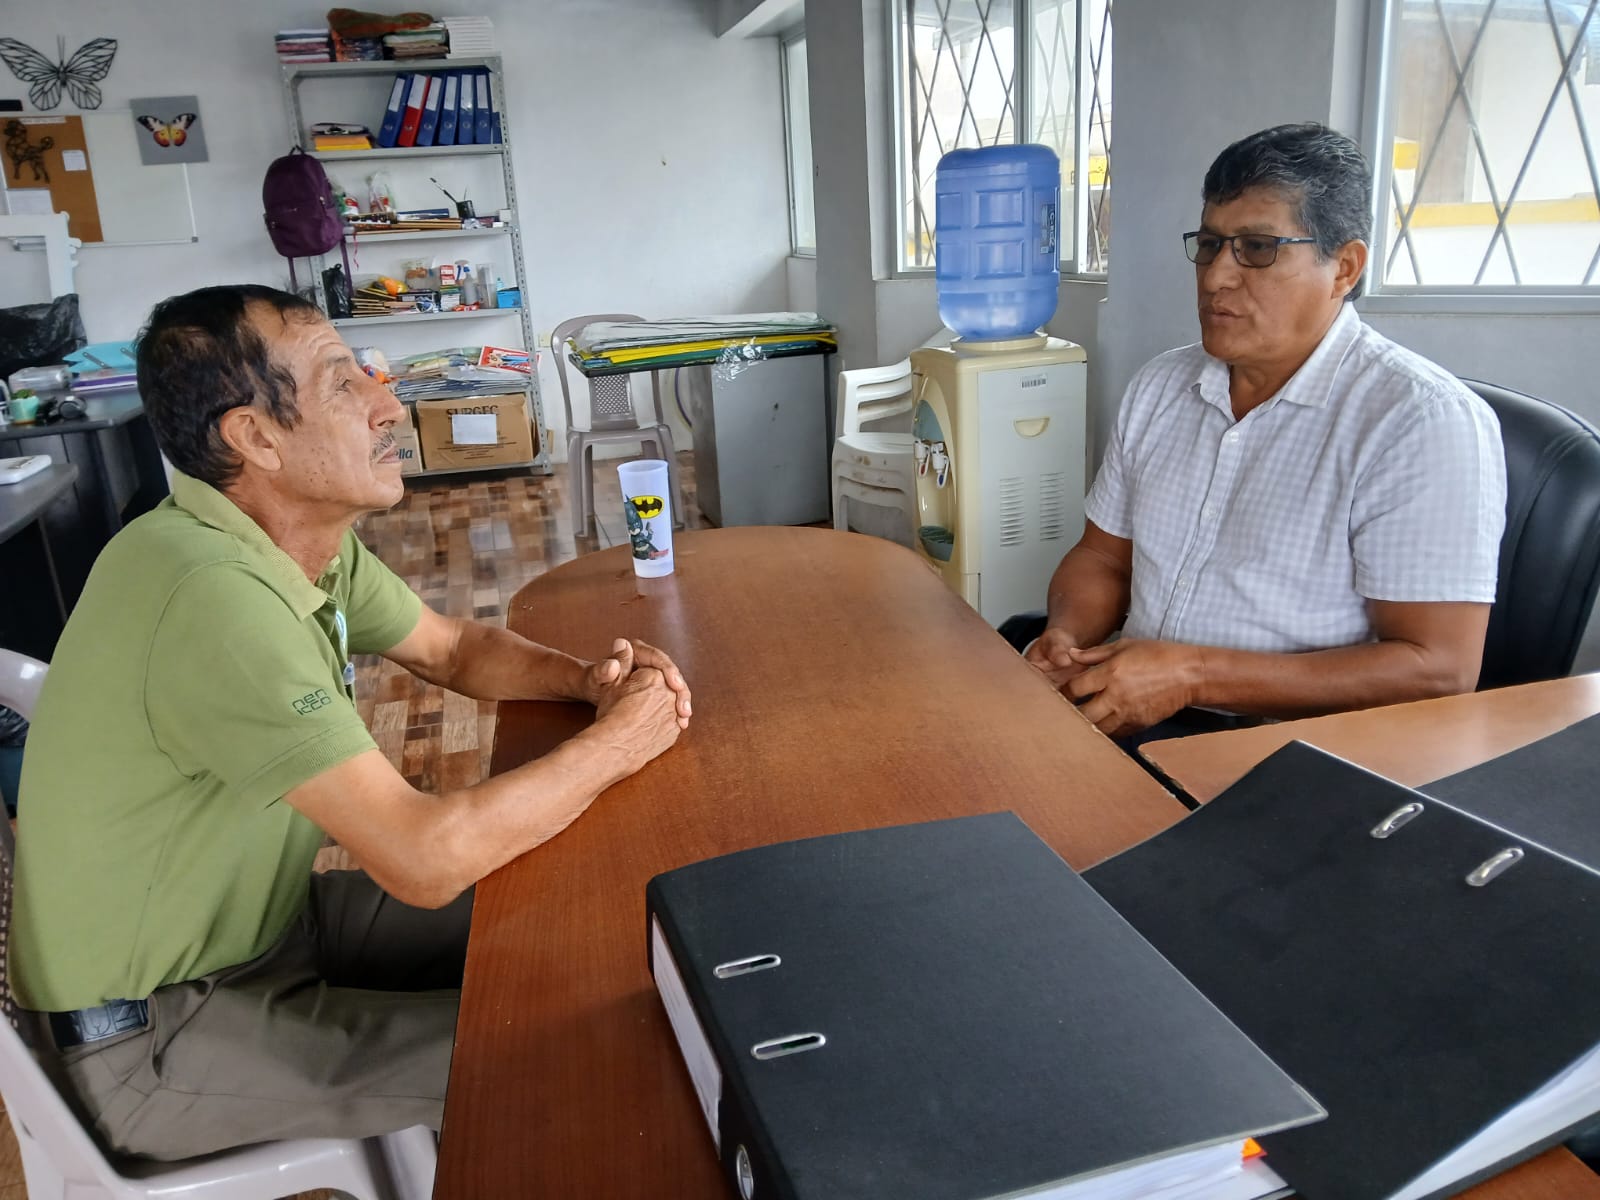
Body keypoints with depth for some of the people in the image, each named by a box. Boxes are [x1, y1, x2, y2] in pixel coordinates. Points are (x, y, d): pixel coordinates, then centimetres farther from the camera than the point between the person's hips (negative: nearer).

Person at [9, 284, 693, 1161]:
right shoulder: (215, 595, -34)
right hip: (150, 1037, -8)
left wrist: (587, 680, -11)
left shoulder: (312, 541, -5)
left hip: (265, 918, 8)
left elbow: (455, 649, 9)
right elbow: (424, 858, -35)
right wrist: (619, 742, -22)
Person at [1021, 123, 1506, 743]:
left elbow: (1436, 671, -16)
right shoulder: (1160, 386, 12)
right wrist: (1066, 637, -6)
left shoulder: (1425, 420, -11)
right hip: (1126, 714, 7)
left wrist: (1191, 675, -21)